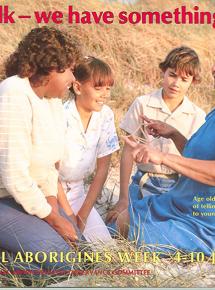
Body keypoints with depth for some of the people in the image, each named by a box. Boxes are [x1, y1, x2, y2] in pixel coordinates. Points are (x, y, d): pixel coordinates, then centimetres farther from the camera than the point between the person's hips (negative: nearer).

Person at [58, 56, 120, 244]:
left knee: (103, 240, -7)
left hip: (76, 191, 5)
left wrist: (82, 216, -7)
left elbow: (102, 168, -4)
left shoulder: (106, 116, -8)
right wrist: (69, 216, -14)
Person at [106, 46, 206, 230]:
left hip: (176, 187, 1)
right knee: (115, 230, -12)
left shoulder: (198, 116, -4)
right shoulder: (142, 104, -7)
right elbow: (128, 151, -5)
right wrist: (124, 198, -5)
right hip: (143, 183, -1)